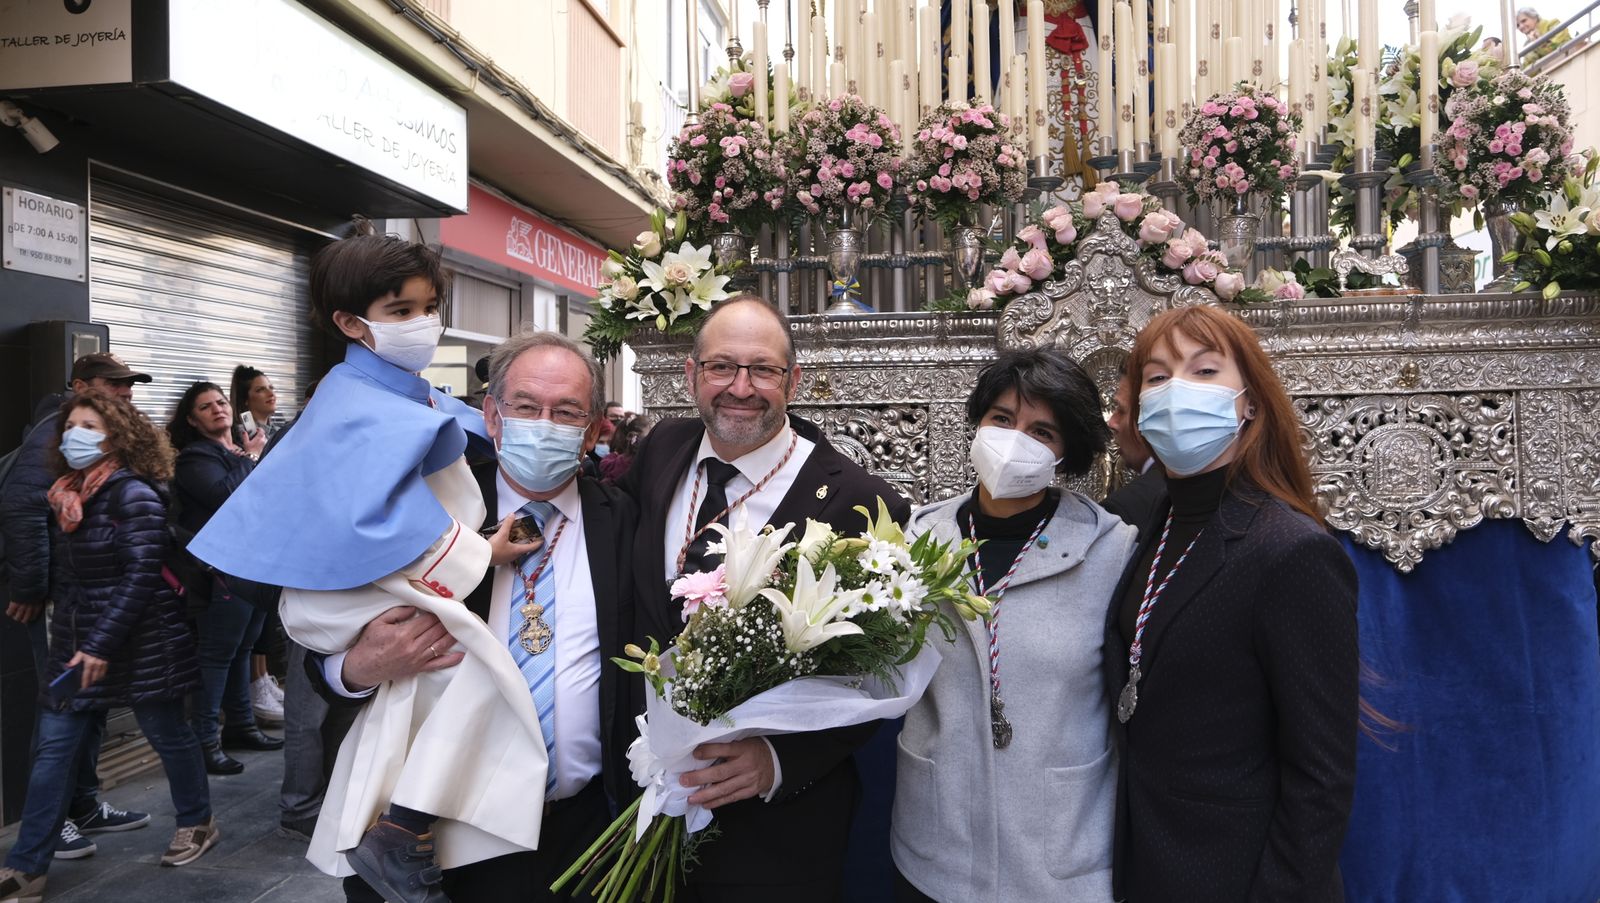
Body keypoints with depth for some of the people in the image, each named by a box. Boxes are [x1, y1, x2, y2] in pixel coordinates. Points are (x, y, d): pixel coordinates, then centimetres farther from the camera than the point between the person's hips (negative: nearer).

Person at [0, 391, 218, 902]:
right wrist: (70, 639, 14)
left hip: (140, 644, -7)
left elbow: (141, 576, -20)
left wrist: (102, 644, -22)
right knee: (54, 747, 6)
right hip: (77, 643, 7)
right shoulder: (67, 499, 9)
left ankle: (198, 823, 27)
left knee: (167, 735, 7)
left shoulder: (134, 495, -15)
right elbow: (72, 577, 17)